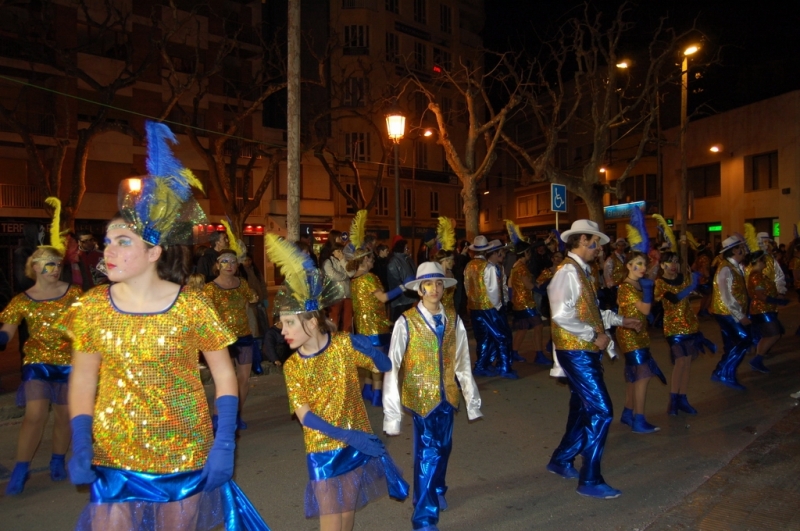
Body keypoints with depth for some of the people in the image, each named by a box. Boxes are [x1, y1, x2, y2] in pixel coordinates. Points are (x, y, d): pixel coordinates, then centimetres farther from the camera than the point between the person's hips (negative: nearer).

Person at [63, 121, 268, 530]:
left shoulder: (192, 306, -13)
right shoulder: (91, 307, -4)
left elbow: (224, 373, -7)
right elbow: (82, 380, 3)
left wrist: (224, 444, -12)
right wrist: (80, 448, -6)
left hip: (184, 453, -2)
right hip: (112, 456, 2)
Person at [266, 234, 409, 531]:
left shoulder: (344, 344, -10)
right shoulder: (292, 366, -8)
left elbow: (384, 367, -2)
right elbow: (304, 416, -14)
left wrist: (369, 350, -25)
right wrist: (347, 436, -27)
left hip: (359, 441, 1)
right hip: (322, 448, 0)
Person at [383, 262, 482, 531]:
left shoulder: (453, 319, -1)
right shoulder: (406, 322, -14)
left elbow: (462, 362, 5)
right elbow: (392, 367, -13)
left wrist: (472, 400, 9)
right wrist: (392, 411, -14)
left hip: (447, 394, 4)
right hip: (421, 395, -4)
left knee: (443, 447, 19)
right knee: (427, 452, -6)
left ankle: (436, 490, 49)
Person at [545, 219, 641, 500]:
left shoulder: (581, 271, 14)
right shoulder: (568, 271, -16)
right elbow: (562, 315, -25)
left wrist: (620, 320, 20)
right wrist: (595, 335, -19)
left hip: (586, 350, 10)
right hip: (576, 351, -10)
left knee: (583, 408, 17)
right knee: (601, 410, -7)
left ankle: (561, 460, 33)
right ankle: (590, 480, 4)